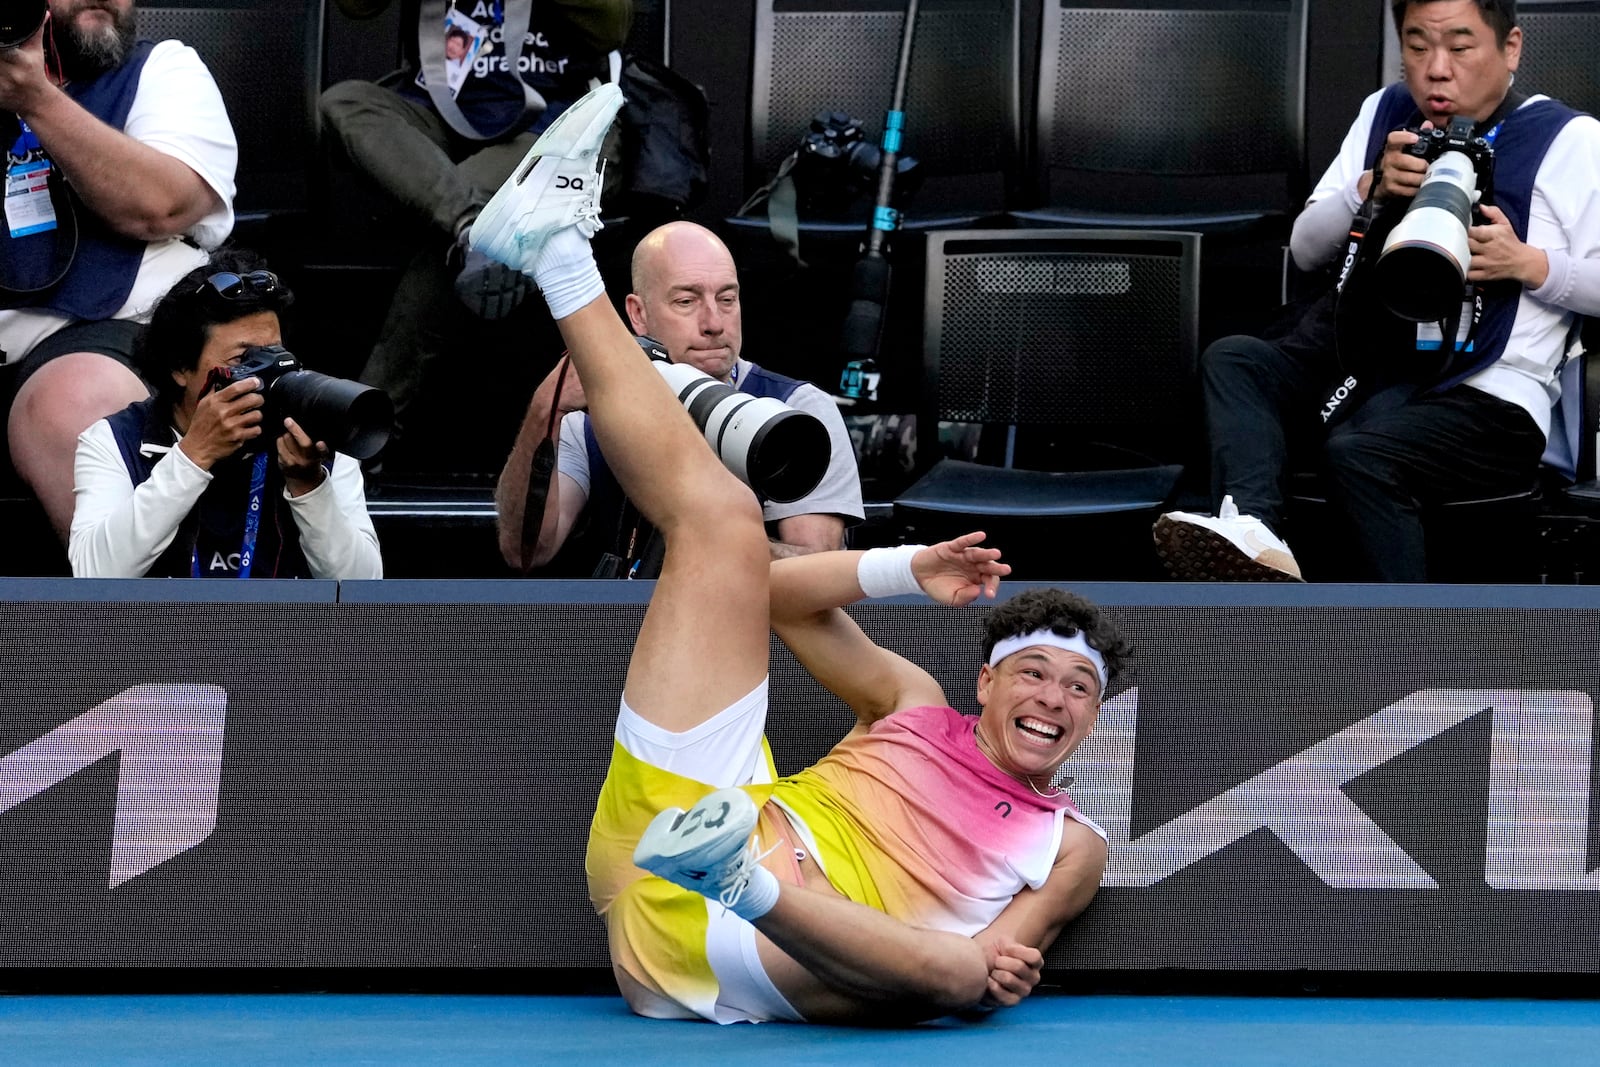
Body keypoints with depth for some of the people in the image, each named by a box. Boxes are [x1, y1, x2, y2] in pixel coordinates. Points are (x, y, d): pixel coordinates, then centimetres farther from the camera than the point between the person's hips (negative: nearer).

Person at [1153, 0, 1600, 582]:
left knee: (1359, 452, -34)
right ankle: (1253, 536, -44)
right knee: (1232, 360, -20)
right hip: (1362, 360, 6)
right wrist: (1373, 187, -3)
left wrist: (1526, 263, -16)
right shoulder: (1385, 114, 18)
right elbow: (1306, 247, 15)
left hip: (1483, 396, -6)